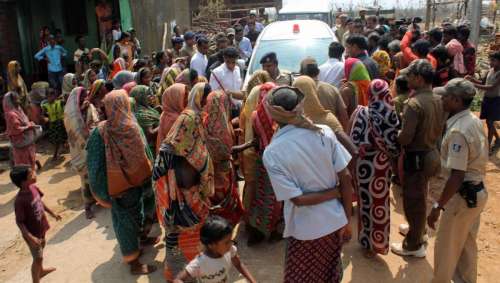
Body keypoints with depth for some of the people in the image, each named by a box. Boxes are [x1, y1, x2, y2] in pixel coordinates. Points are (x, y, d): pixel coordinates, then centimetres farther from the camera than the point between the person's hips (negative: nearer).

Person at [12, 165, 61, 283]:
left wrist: (52, 213, 15)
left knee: (42, 247, 29)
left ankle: (41, 270, 54)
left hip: (41, 227, 8)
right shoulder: (20, 200, -34)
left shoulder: (33, 188, -12)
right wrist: (30, 237, -31)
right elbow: (19, 222, -26)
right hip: (33, 233, -8)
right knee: (38, 258, 5)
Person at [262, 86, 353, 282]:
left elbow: (298, 199, -19)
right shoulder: (324, 132, -11)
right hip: (335, 222, 4)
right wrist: (348, 219, 1)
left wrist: (337, 192, -8)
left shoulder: (272, 153, -18)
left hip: (306, 230, -3)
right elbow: (346, 178, -9)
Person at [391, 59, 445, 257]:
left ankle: (414, 245, 19)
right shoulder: (437, 100, 1)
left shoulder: (414, 103, -25)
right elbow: (439, 129, 11)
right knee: (420, 197, 25)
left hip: (416, 157, -8)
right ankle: (418, 229, 45)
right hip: (431, 153, 8)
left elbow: (405, 138, -26)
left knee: (412, 200, 6)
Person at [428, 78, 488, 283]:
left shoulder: (458, 131, -27)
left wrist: (438, 206, -25)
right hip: (477, 191, 9)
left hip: (462, 195, -9)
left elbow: (457, 175, -29)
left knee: (446, 247, 8)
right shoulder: (474, 121, 3)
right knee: (467, 243, 25)